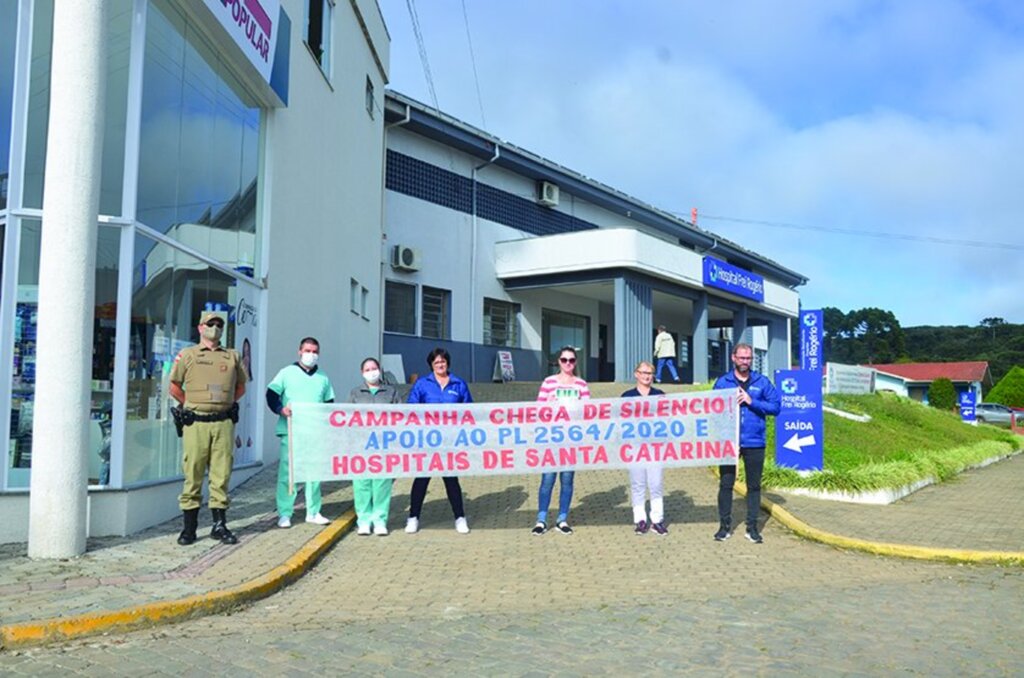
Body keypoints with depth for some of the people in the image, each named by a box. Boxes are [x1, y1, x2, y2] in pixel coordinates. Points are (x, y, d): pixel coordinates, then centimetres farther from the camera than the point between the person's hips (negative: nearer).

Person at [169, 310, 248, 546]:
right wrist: (192, 405, 10)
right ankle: (189, 527, 8)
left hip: (224, 423, 2)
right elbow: (174, 386, 10)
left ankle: (219, 525, 11)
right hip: (195, 423, -2)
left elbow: (241, 386, 23)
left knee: (221, 475, 3)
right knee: (192, 475, 0)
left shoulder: (233, 356, 13)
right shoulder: (187, 354, 7)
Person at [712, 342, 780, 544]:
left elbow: (775, 406, -1)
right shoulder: (722, 382, 4)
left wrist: (751, 401, -11)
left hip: (754, 442, 0)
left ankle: (752, 527, 17)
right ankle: (724, 525, 14)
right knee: (726, 484, 4)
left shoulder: (762, 381, 4)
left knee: (754, 485, 8)